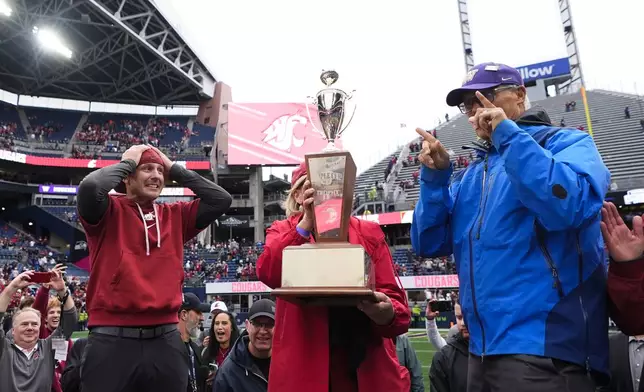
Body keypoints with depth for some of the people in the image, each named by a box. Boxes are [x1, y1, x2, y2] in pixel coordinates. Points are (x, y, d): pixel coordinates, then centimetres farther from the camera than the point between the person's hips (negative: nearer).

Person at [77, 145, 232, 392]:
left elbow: (221, 200, 4)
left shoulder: (175, 216, 12)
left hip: (165, 340, 4)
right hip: (112, 340, -4)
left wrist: (174, 169, 7)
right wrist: (127, 162, -3)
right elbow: (90, 186, -21)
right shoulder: (109, 211, 1)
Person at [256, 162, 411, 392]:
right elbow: (267, 273, -16)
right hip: (304, 368, -1)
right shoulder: (283, 231, 5)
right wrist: (306, 222, -19)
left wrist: (388, 313, -21)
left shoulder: (369, 232, 7)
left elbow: (394, 299, 1)